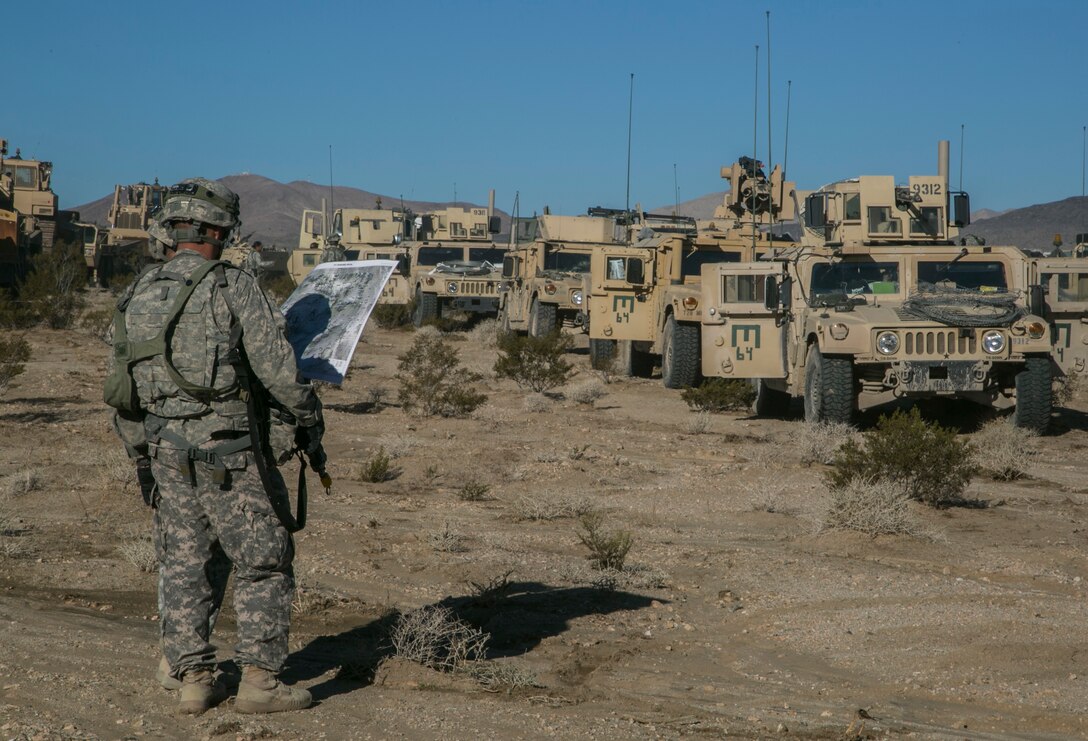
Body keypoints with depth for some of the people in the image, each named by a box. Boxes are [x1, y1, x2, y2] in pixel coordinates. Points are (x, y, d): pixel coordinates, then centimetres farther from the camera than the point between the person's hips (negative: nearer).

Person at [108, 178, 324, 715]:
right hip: (227, 452, -5)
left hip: (164, 450, 6)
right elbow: (277, 369, -9)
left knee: (184, 566, 12)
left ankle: (194, 680, 15)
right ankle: (258, 680, 3)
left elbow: (120, 389, 13)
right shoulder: (234, 288, -9)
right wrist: (309, 418, 7)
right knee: (263, 563, 4)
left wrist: (141, 458, 22)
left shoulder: (137, 296, 8)